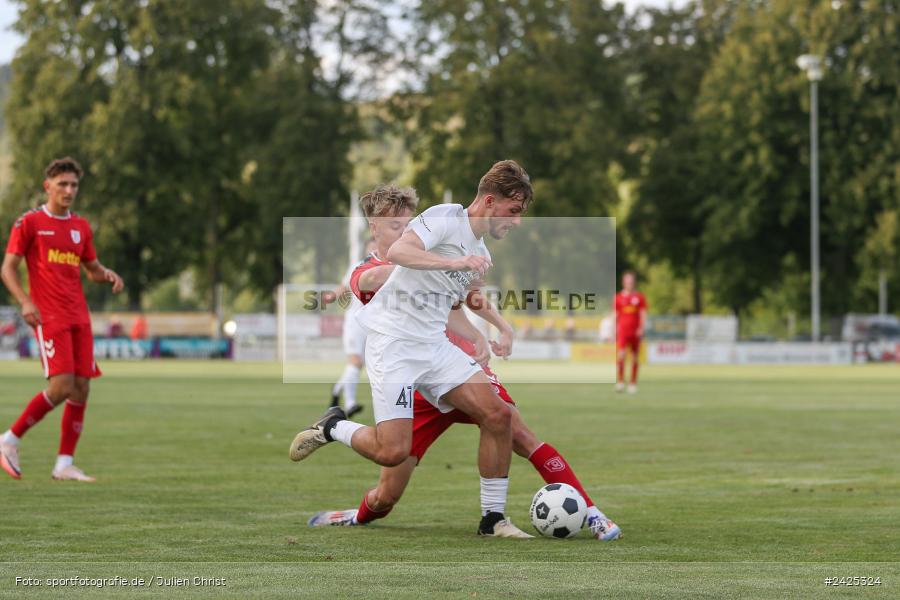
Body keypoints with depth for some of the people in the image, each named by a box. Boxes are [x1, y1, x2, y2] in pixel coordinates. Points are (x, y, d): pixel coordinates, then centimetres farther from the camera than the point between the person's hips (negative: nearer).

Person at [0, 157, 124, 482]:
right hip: (49, 317, -6)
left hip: (79, 317, 6)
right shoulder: (29, 222, -1)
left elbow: (91, 268, 26)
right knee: (62, 386, -17)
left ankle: (64, 464, 4)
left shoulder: (81, 227, 16)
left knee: (82, 388, -1)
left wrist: (107, 274, 2)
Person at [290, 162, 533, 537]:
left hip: (436, 345, 8)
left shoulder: (480, 255, 17)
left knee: (498, 415, -7)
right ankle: (332, 428, 13)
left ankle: (493, 518, 3)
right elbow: (397, 252, -27)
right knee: (393, 452, -17)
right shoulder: (445, 217, -10)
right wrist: (459, 263, -32)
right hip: (394, 341, -8)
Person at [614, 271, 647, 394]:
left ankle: (633, 384, 12)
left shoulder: (639, 297, 6)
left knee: (635, 358, 3)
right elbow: (615, 316, 9)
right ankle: (620, 381, -9)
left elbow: (643, 314, 2)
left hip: (635, 332, 1)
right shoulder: (618, 297, 5)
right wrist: (614, 331, 4)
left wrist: (641, 328, -12)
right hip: (622, 331, -1)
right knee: (620, 355, -17)